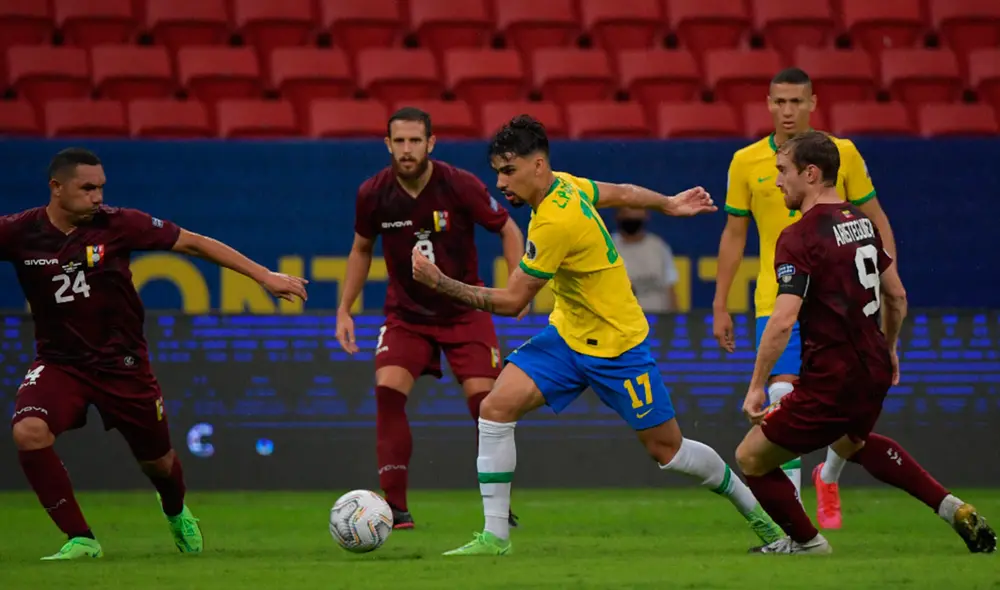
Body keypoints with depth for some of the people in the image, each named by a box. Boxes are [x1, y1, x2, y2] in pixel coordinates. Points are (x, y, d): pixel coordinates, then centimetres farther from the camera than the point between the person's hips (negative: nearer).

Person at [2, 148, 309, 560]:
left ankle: (176, 513, 53)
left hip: (122, 364, 0)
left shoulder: (118, 225, -14)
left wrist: (264, 276, -9)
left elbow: (193, 243, -8)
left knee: (157, 461, 14)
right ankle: (80, 540, -15)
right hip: (60, 363, 0)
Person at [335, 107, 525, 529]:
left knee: (484, 400, -11)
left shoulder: (460, 186, -17)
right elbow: (361, 249, 9)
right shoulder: (373, 194, -10)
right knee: (388, 391, -19)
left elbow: (508, 230, -5)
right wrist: (344, 310, 6)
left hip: (464, 311, -1)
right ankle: (395, 507, -15)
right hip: (406, 314, 2)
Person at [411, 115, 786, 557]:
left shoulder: (555, 222, -31)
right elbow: (621, 193, 12)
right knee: (496, 408, -10)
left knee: (667, 450, 5)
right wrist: (668, 205, 31)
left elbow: (511, 302, -25)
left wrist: (438, 281, -25)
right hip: (567, 334, 8)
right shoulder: (561, 184, -6)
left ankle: (754, 509, 30)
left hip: (616, 346, -8)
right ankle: (495, 537, -7)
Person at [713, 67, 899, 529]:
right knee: (783, 399, -16)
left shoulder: (842, 154, 0)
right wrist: (719, 306, 7)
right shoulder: (746, 162, 2)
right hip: (777, 300, -1)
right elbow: (734, 235, 9)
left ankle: (828, 478, 32)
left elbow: (875, 219, 7)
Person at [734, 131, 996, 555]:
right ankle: (953, 509, 27)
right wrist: (889, 350, 33)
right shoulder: (861, 222, 7)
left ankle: (806, 542, 21)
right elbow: (897, 296, 18)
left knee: (751, 459, 6)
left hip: (831, 382, -9)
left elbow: (783, 322, -26)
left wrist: (757, 386, -18)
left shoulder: (799, 237, -18)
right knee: (851, 443, 37)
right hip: (873, 371, 9)